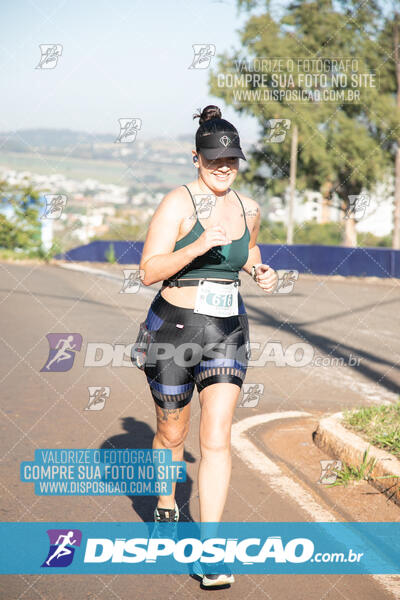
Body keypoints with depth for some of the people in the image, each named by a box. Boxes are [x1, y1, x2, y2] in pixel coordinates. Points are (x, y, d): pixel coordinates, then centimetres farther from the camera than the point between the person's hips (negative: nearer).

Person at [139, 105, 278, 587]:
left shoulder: (248, 209, 4)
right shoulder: (178, 204, -13)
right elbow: (149, 271, -20)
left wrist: (260, 271, 6)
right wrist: (198, 246, -33)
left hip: (228, 332, 3)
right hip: (173, 329, -3)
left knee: (217, 438, -8)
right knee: (172, 432, 15)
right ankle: (165, 504, 45)